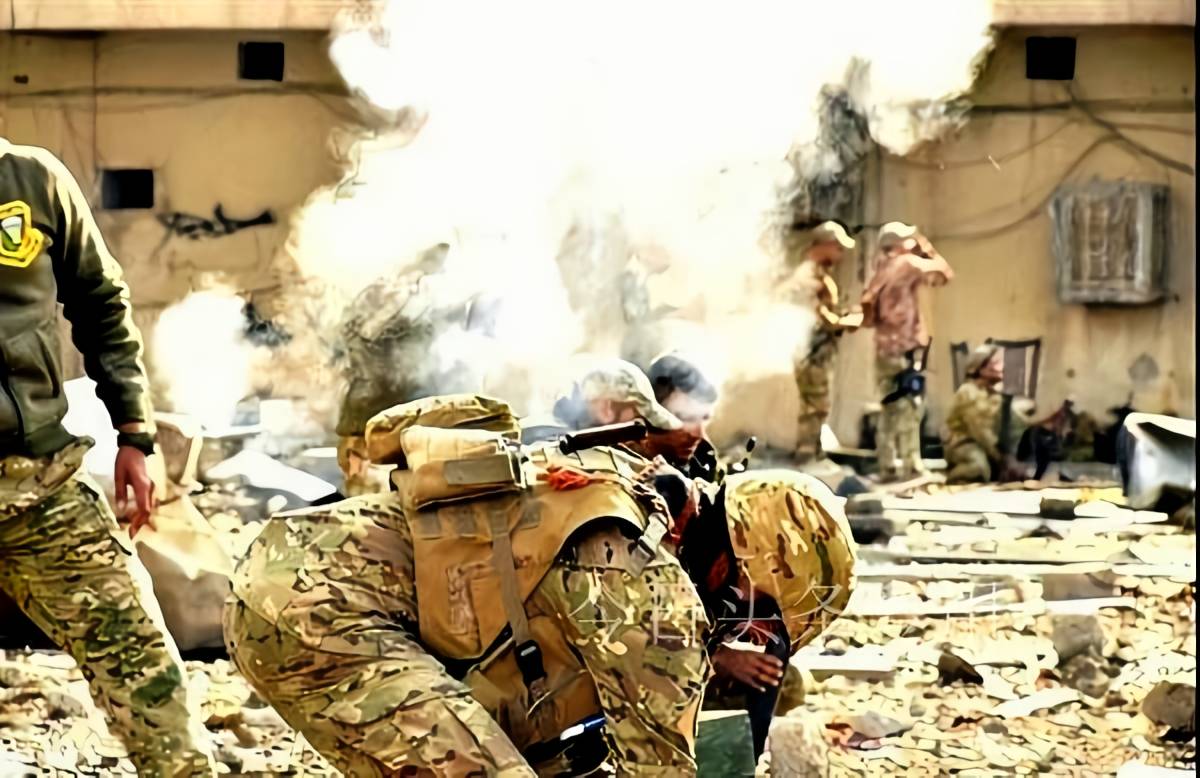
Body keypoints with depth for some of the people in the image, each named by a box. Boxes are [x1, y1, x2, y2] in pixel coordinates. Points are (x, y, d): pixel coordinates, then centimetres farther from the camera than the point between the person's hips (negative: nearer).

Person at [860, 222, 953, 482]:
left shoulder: (880, 273, 14)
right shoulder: (907, 263, -5)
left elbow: (869, 316, 10)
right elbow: (945, 273, 0)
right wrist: (927, 248, 9)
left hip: (885, 348, 7)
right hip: (904, 348, -7)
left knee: (891, 411, 9)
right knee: (907, 409, -6)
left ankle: (889, 465, 9)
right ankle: (908, 465, -7)